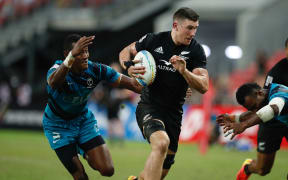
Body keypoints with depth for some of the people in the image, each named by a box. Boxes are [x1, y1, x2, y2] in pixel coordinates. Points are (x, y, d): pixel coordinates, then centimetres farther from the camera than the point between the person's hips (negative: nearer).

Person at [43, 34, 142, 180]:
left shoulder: (95, 69, -19)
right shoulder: (57, 70, -31)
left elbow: (132, 84, -13)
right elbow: (53, 82, -58)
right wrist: (72, 56, -74)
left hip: (84, 119, 4)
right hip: (58, 125, -4)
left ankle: (87, 155, 27)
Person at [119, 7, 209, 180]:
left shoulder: (196, 51, -4)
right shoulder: (154, 40, -7)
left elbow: (204, 87, -11)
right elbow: (126, 52, 10)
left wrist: (184, 71, -28)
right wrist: (129, 67, -11)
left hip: (174, 113, 4)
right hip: (149, 106, -4)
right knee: (161, 143, -35)